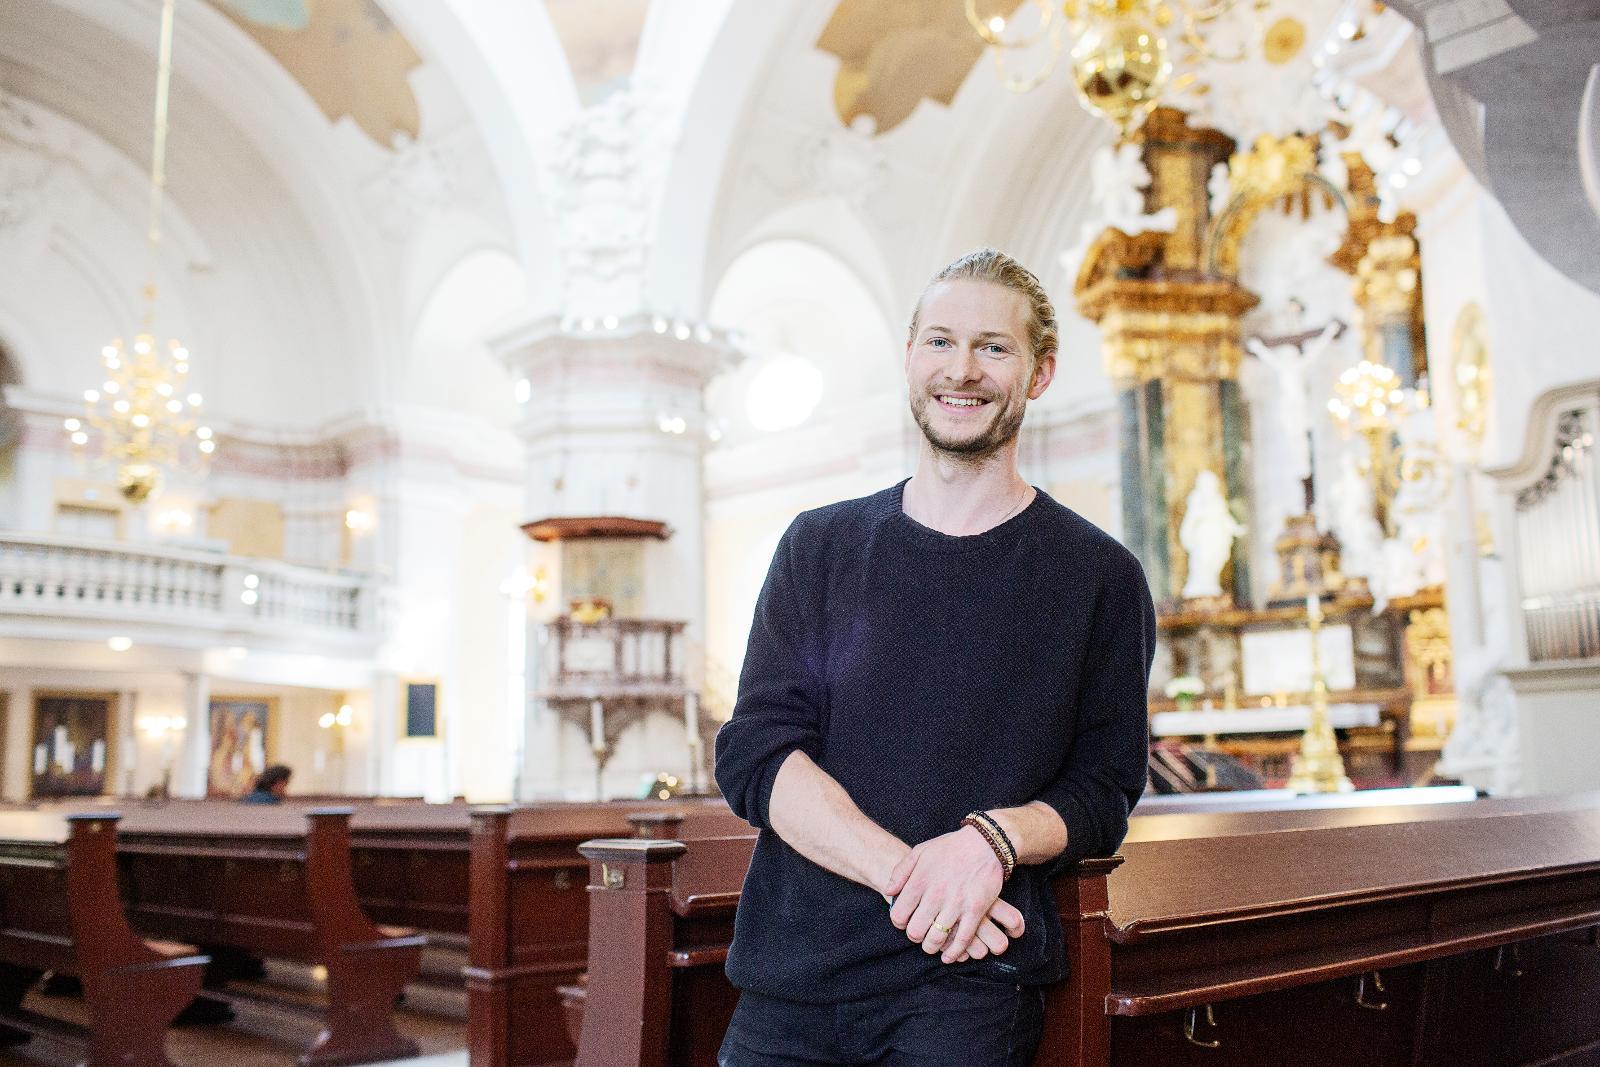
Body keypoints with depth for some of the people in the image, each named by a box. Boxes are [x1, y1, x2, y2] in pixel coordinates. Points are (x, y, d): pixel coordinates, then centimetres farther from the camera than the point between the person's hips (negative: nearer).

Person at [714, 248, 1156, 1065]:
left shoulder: (1098, 576, 3)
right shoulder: (820, 547, 7)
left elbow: (1104, 791, 3)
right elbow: (753, 753, -2)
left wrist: (993, 839, -19)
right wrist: (905, 870, -16)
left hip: (970, 983, -2)